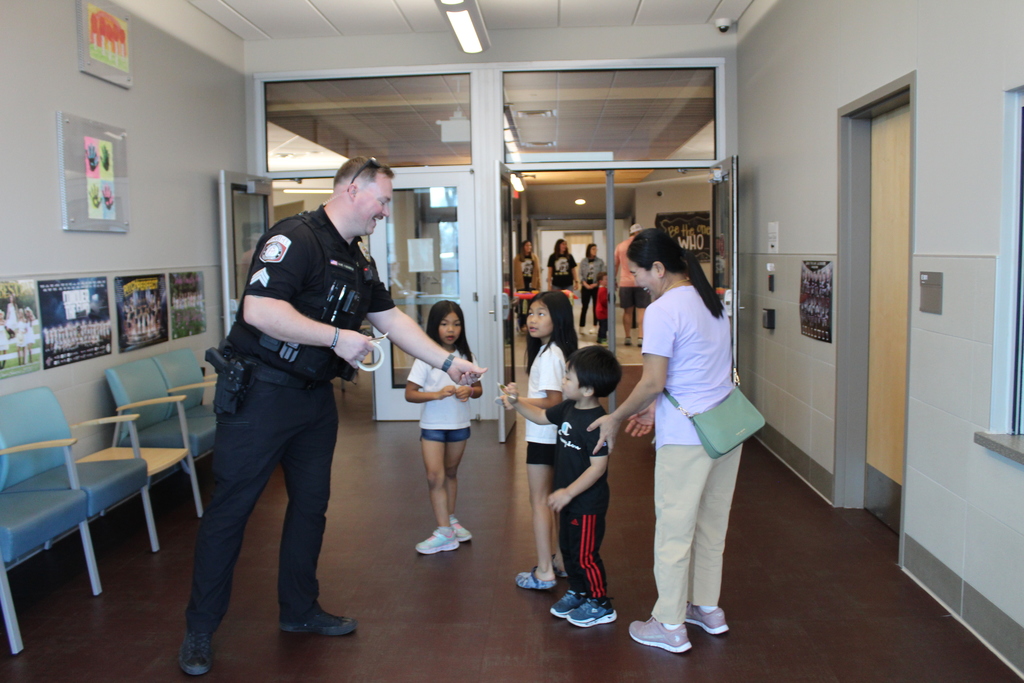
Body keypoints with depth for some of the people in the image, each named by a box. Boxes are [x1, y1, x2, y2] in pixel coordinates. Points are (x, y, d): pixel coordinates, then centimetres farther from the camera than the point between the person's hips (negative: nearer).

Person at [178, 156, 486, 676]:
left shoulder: (359, 262, 12)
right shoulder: (295, 238, -17)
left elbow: (392, 319, 16)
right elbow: (259, 309, -28)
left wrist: (448, 362, 10)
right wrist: (337, 337, -25)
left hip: (314, 398, 9)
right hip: (259, 394, -9)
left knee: (311, 503, 14)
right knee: (230, 507, 1)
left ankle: (299, 610, 30)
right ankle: (199, 630, 15)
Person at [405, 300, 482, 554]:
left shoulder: (467, 357, 0)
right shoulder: (425, 358, -11)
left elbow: (479, 389, 7)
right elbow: (409, 393, -12)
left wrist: (469, 391, -16)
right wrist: (437, 394, -27)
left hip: (459, 425, 3)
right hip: (432, 426, -3)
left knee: (451, 473, 17)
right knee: (435, 477, -7)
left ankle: (450, 520, 32)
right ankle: (444, 532, -1)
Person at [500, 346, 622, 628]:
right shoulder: (568, 409, 0)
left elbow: (598, 466, -27)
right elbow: (542, 416, 18)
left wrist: (568, 493, -24)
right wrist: (516, 404, 3)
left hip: (588, 503, -9)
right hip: (569, 499, 9)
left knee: (585, 555, 4)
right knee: (568, 549, 21)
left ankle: (601, 605, 21)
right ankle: (577, 592, 39)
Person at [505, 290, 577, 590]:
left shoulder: (549, 355, -20)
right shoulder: (555, 350, 8)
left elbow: (554, 401, -23)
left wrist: (520, 401, -20)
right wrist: (522, 394, 13)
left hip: (543, 437, -10)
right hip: (553, 436, 10)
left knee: (539, 501, -1)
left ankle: (544, 571, 6)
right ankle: (561, 560, 29)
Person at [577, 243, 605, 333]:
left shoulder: (600, 261, 3)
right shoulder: (583, 262, 5)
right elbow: (580, 274, 2)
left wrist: (595, 284, -12)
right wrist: (585, 284, -11)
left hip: (596, 286, 0)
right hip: (585, 287, 0)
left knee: (596, 307, 4)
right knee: (584, 306, -1)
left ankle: (595, 326, 11)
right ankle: (581, 327, 1)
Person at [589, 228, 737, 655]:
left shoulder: (664, 311, -16)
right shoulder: (710, 301, 11)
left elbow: (653, 382, -18)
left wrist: (616, 419, -5)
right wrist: (656, 410, 16)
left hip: (686, 437, -9)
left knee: (674, 529, 4)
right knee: (711, 524, 20)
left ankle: (670, 626, 16)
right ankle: (707, 608, 34)